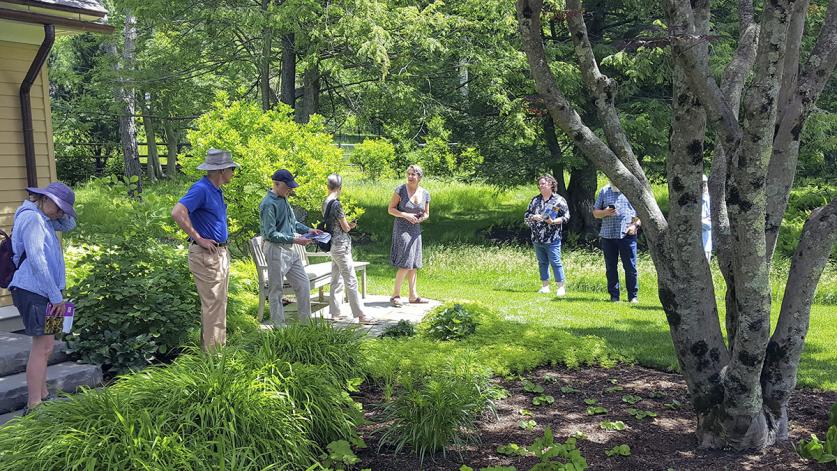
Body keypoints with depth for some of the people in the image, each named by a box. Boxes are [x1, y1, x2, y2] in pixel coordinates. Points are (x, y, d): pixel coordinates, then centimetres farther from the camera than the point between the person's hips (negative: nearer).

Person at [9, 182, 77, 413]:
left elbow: (69, 225, 27)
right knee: (43, 347, -11)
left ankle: (42, 397, 22)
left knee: (45, 346, 14)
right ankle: (33, 406, -10)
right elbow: (36, 260, -19)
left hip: (43, 292, 10)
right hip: (33, 290, -10)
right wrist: (56, 296, -18)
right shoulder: (31, 218, -14)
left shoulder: (42, 218, 15)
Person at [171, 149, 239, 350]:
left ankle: (220, 347, 26)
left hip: (221, 253, 10)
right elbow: (177, 213, -30)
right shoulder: (201, 189, -18)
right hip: (206, 255, -10)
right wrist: (199, 239, -22)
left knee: (220, 303, 16)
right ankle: (212, 353, 1)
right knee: (212, 304, -6)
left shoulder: (216, 190, 12)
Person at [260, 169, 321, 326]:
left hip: (289, 250, 9)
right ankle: (279, 326, 10)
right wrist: (294, 239, -23)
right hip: (276, 250, -9)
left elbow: (293, 222, 23)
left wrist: (308, 229, 5)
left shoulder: (284, 200, 12)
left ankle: (305, 321, 19)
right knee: (276, 290, 2)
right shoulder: (269, 204, -16)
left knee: (303, 284, 10)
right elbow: (271, 233, -20)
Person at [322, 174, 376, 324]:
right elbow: (345, 227, -12)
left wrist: (349, 224, 6)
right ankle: (361, 315, -5)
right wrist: (350, 226, 9)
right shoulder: (337, 204, -17)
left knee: (337, 281, 14)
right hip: (341, 245, -9)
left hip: (333, 244, 9)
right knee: (351, 282, -7)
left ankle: (335, 312, 18)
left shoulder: (325, 203, 9)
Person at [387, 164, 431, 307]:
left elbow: (426, 214, 13)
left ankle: (413, 295, 18)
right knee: (405, 263, -13)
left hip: (416, 230, 6)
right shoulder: (400, 190, -11)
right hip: (402, 229, -6)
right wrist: (405, 215, -22)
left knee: (414, 264, 10)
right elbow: (390, 209, -8)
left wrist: (423, 218, -10)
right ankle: (395, 295, -4)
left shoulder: (425, 194, 3)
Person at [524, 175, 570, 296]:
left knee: (555, 262, -5)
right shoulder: (535, 200, 13)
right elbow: (526, 215, 14)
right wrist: (533, 217, -7)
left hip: (552, 240, -5)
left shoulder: (559, 200, -3)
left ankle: (560, 287, 1)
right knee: (542, 263, 12)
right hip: (537, 239, 5)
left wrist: (554, 221, -19)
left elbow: (566, 217, -5)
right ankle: (545, 286, 21)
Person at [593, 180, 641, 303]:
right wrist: (605, 212, -8)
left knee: (630, 267, -2)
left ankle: (633, 296, 7)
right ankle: (614, 296, 13)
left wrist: (635, 225, -7)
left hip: (627, 235, -2)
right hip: (608, 236, 2)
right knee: (611, 267, 5)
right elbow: (595, 213, 13)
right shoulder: (604, 191, 12)